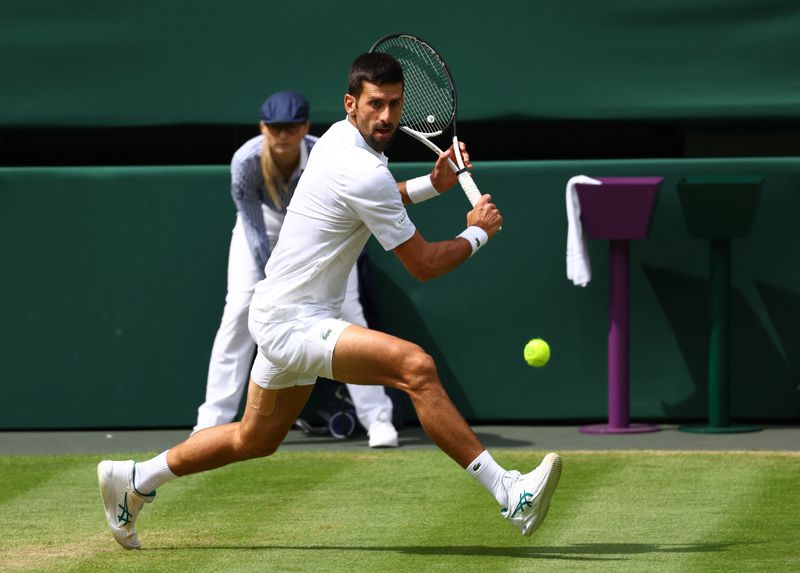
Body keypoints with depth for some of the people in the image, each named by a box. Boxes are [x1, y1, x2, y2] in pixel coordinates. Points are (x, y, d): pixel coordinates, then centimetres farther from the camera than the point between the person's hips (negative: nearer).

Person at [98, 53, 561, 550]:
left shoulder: (339, 138, 7)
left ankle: (135, 479, 39)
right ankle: (508, 494, -34)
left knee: (256, 439, 26)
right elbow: (423, 264, -15)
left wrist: (429, 185, 19)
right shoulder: (364, 172, -22)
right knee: (416, 366, -28)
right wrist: (478, 233, 1)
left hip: (285, 317, 11)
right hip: (293, 323, -11)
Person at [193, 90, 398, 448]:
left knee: (346, 308, -11)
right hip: (266, 218, 0)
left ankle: (377, 418, -6)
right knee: (238, 309, -10)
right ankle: (211, 421, -6)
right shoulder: (246, 161, -34)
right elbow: (254, 230, -28)